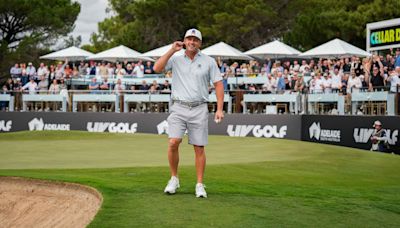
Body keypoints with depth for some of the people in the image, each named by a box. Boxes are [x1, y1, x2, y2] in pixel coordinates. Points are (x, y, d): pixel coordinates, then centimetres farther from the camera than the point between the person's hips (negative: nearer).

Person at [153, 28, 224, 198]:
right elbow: (157, 68, -9)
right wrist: (172, 50, -11)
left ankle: (200, 185, 10)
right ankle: (174, 179, 3)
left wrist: (220, 109, -7)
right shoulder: (175, 60, 6)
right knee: (173, 142, -15)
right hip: (178, 108, 0)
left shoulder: (209, 62, 4)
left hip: (199, 109, 0)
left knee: (199, 148, 1)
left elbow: (218, 84, 2)